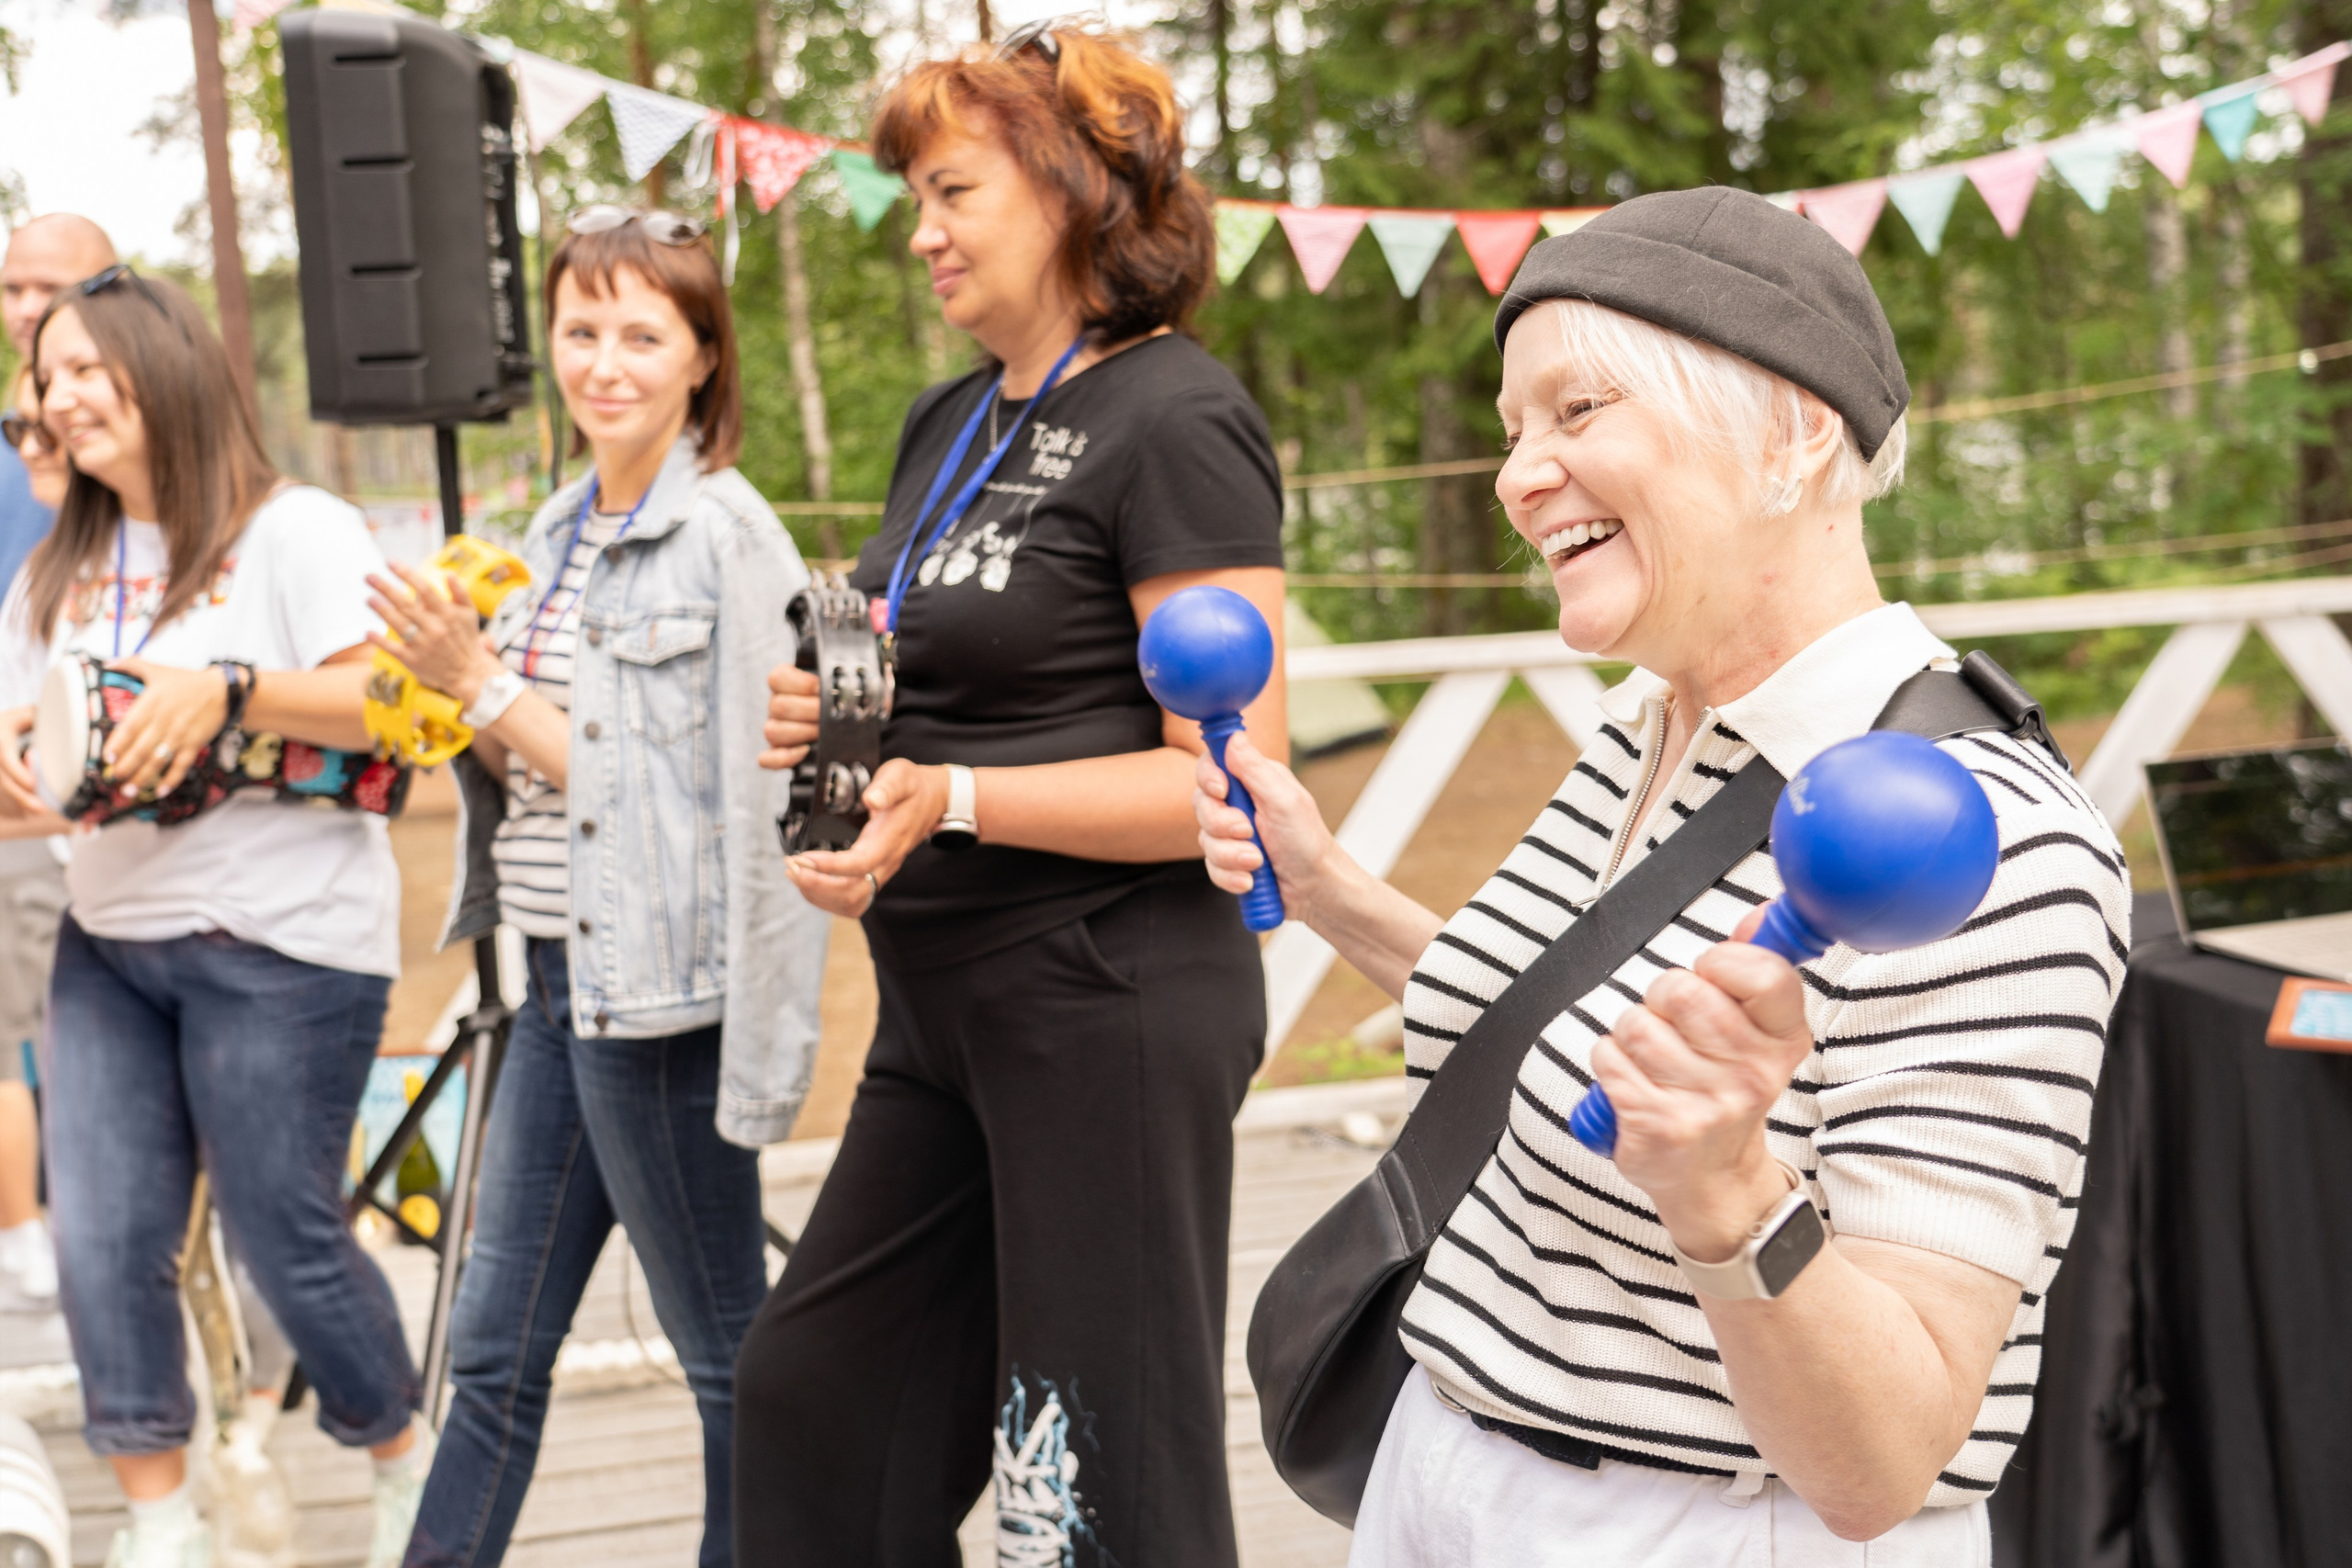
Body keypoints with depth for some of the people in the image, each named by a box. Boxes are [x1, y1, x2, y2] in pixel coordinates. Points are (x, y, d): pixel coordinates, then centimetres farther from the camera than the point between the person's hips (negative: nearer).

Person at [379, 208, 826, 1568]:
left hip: (664, 981, -8)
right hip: (563, 974, 8)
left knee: (729, 1345, 5)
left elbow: (664, 787, -16)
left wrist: (480, 682, -15)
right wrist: (455, 672, -2)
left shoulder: (725, 535, -12)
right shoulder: (565, 528, 13)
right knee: (500, 1345, 15)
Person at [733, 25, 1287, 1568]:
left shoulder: (1175, 422, -14)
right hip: (948, 1005, 9)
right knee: (815, 1396, 17)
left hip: (1110, 1005, -9)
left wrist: (952, 798, -27)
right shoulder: (947, 425, 13)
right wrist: (840, 720, 3)